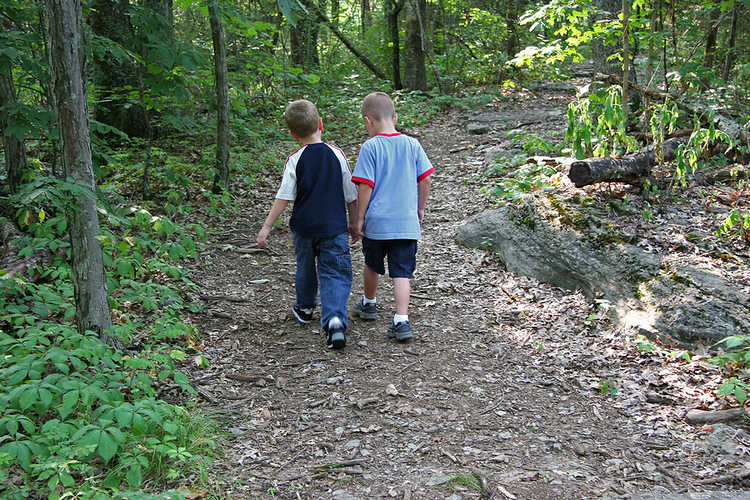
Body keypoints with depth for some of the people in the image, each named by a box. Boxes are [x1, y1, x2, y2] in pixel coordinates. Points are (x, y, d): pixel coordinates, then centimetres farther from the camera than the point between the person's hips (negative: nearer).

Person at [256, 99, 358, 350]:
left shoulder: (295, 160, -7)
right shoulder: (337, 155, -3)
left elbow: (284, 197, -11)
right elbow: (350, 194, 2)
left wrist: (266, 227, -6)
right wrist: (354, 222, 15)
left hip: (304, 226, 1)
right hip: (334, 227, -1)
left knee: (305, 267, 23)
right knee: (335, 274, -1)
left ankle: (305, 308, 44)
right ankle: (335, 318, -22)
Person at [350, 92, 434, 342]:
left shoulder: (370, 147, -10)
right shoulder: (412, 144, 1)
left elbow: (365, 187, -11)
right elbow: (425, 180, 4)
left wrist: (359, 218, -1)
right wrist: (420, 209, 18)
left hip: (376, 221, -2)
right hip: (407, 223, 2)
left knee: (372, 265, 21)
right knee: (402, 272, 2)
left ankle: (369, 303, 42)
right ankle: (401, 321, -7)